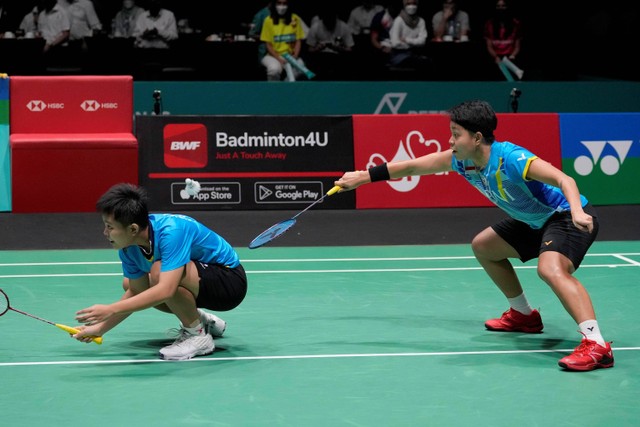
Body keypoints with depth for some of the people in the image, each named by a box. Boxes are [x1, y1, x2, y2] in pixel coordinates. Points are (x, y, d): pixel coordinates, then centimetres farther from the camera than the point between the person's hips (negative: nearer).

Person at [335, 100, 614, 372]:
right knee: (483, 247, 22)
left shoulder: (510, 159, -29)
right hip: (535, 221, 10)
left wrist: (577, 212, -56)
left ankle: (596, 345, -43)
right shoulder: (462, 161, -4)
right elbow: (411, 167, 8)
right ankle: (523, 315, 35)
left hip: (568, 216, -10)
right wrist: (364, 177, 11)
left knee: (550, 268, -36)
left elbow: (565, 179, -37)